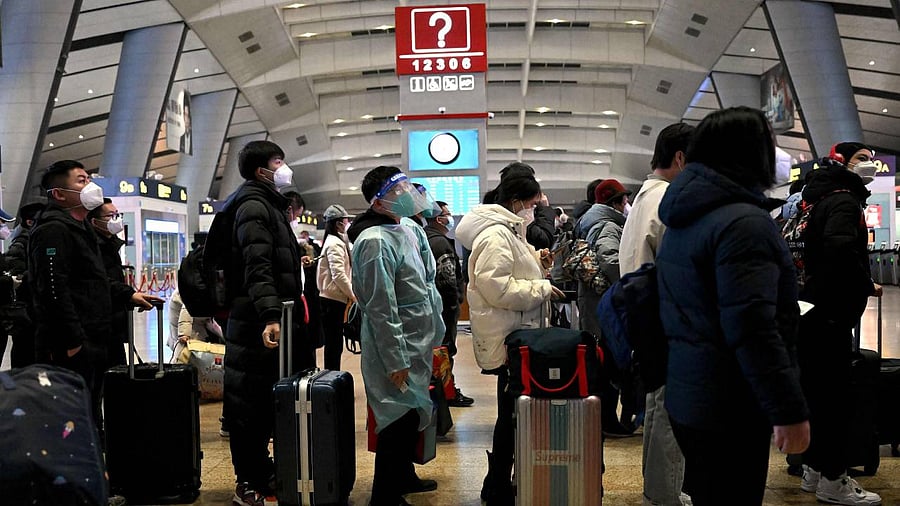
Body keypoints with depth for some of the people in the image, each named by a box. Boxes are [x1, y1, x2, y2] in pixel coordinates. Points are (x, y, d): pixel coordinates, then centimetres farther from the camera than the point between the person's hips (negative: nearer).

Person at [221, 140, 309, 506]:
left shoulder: (268, 204, 21)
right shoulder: (254, 206, -12)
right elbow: (258, 267, -25)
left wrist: (289, 315, 30)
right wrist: (269, 317, -35)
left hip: (272, 322, 10)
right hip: (258, 325, -10)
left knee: (267, 402, 16)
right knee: (252, 405, -2)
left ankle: (262, 473, 27)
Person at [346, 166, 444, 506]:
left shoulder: (408, 229, 8)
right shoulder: (376, 241, -21)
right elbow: (381, 308, -23)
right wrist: (396, 360, -21)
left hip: (417, 343, 9)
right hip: (396, 348, -9)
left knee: (412, 415, 21)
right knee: (400, 419, -3)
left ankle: (403, 477, 38)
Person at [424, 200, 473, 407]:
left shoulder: (426, 239, 14)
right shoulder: (441, 242, -17)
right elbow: (447, 277, -24)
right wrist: (455, 300, -12)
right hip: (445, 304, -10)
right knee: (447, 348, -2)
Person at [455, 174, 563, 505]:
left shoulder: (509, 231, 16)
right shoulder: (495, 236, -18)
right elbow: (498, 288, -26)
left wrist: (537, 263, 8)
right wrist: (543, 288, -19)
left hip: (516, 334, 11)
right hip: (506, 338, -11)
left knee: (512, 412, 16)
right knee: (511, 413, -2)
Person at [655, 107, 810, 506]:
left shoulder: (685, 218, 13)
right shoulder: (744, 222, -18)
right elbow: (753, 330, -25)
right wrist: (789, 411, -20)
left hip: (686, 398, 9)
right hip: (729, 411, -9)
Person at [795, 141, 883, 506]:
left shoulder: (821, 200, 19)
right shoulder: (844, 200, -12)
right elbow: (841, 248, -30)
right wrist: (867, 286, -16)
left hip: (812, 311, 10)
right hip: (832, 314, -10)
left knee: (816, 392, 14)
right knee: (835, 396, -4)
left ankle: (813, 470, 23)